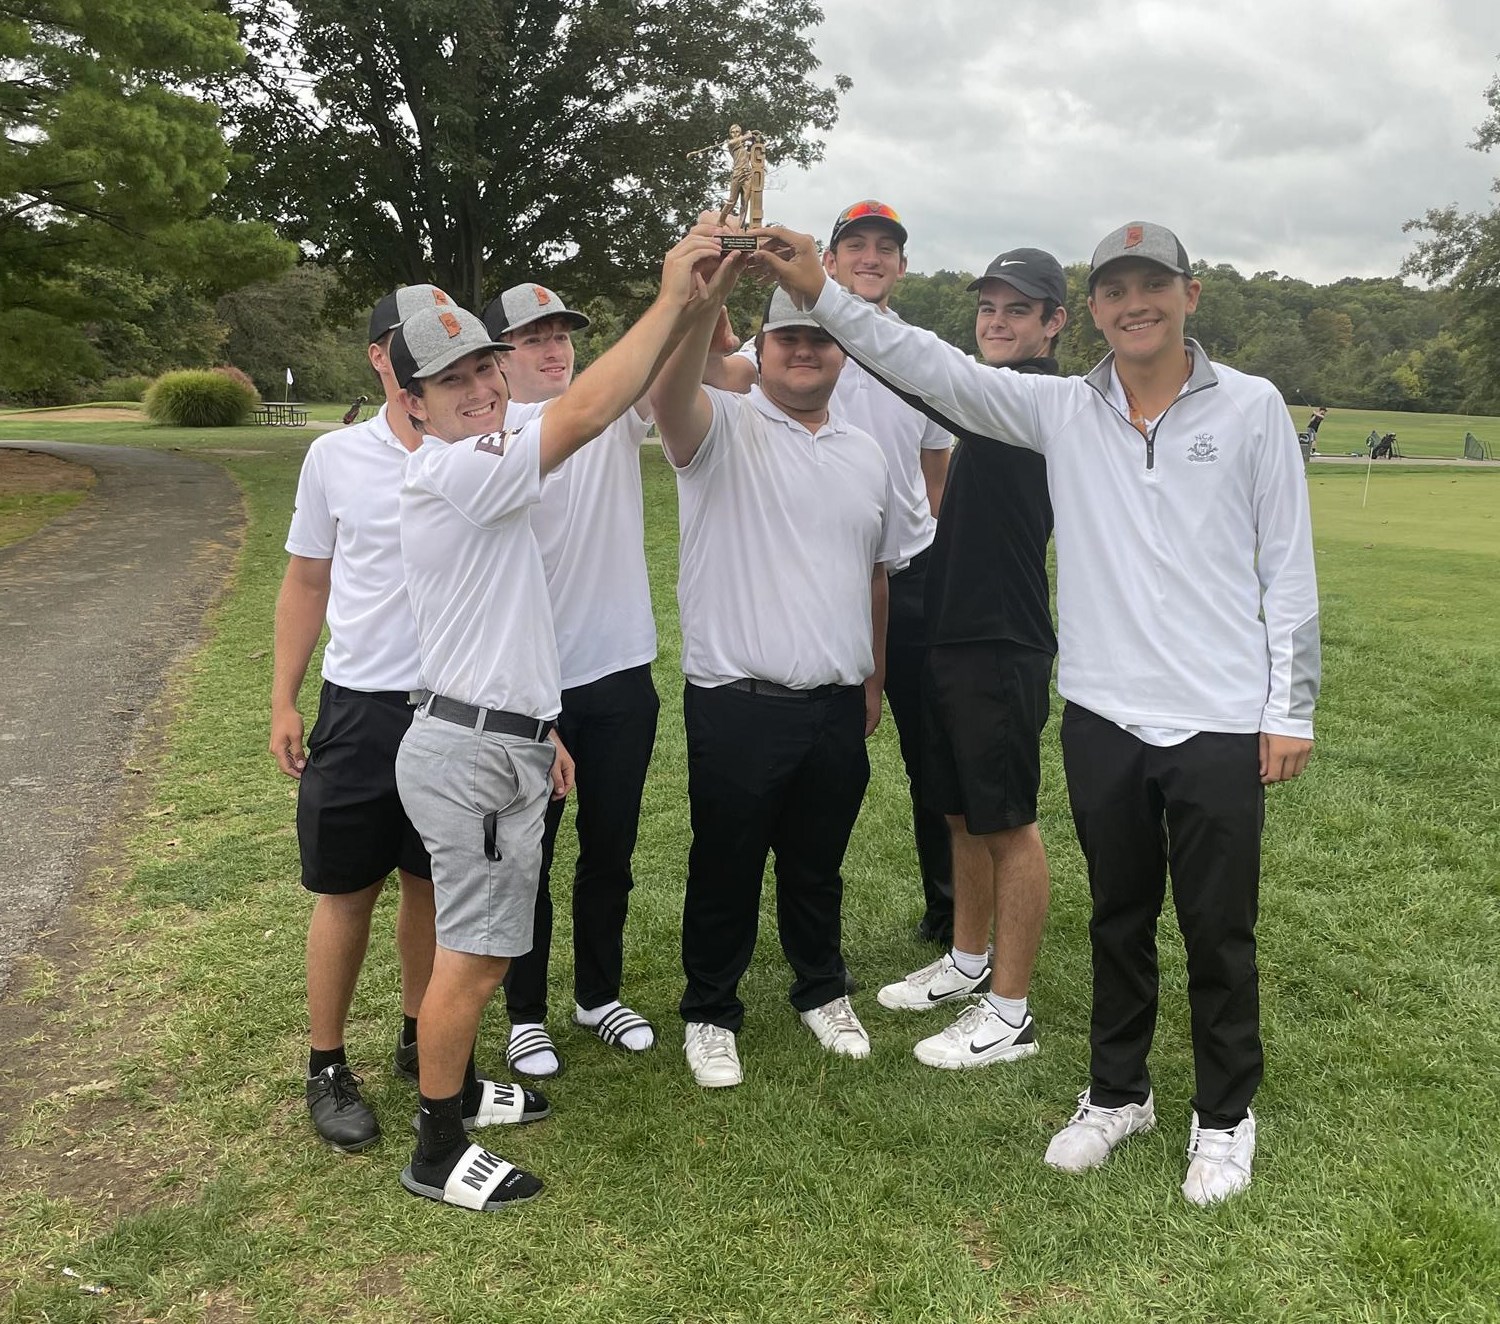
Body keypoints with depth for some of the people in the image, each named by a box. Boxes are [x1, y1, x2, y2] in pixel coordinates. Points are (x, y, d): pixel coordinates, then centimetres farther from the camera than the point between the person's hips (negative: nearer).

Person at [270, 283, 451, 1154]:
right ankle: (327, 1067, 22)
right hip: (361, 709, 0)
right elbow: (307, 583, 7)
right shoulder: (336, 458, -1)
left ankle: (420, 1039, 32)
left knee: (433, 881, 13)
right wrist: (285, 700, 4)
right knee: (348, 891, 7)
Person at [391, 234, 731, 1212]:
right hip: (471, 753, -10)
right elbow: (583, 414, -28)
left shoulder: (480, 479, 16)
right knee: (474, 954, -3)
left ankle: (456, 1088, 36)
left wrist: (537, 728, 23)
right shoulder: (450, 471, -17)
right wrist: (673, 300, -23)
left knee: (485, 945, 20)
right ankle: (439, 1152, 11)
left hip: (500, 740, 10)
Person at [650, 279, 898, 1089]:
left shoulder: (864, 454, 13)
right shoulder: (723, 426, -4)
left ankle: (821, 991, 40)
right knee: (725, 869, 9)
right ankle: (710, 1013, 28)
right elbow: (669, 393, -29)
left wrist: (872, 677, 19)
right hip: (737, 706, -4)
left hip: (837, 706, 5)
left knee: (818, 866, 19)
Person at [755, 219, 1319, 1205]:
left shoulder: (1251, 408, -3)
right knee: (1119, 919, 17)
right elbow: (932, 367, -3)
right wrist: (823, 295, -14)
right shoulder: (1062, 410, 3)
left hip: (1220, 721, -2)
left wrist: (1291, 709, -3)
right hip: (1104, 716, 3)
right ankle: (1118, 1093, 36)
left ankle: (1226, 1116, 30)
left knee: (1218, 930, 9)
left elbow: (1288, 567, -1)